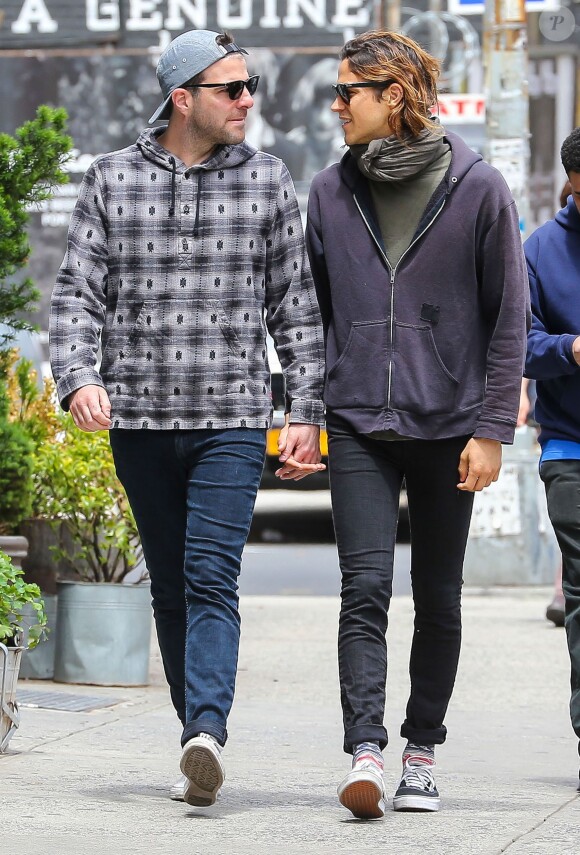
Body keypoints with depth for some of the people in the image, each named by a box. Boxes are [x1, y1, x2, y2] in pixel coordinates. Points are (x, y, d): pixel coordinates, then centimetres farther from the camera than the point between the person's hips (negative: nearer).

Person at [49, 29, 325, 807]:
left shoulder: (266, 181, 6)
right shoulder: (112, 180, 6)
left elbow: (296, 306, 8)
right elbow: (78, 291, 4)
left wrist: (306, 412, 3)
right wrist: (79, 377, -13)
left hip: (233, 421, -2)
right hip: (138, 421, 2)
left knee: (211, 579, -16)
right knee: (169, 589, 7)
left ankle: (206, 732, -27)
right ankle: (201, 746, 14)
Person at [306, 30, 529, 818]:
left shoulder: (478, 188, -3)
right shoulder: (332, 192, 7)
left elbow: (509, 316, -1)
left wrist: (493, 428, -6)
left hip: (449, 424, -1)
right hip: (359, 422, 1)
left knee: (438, 598, 7)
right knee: (365, 588, -11)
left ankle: (421, 754, 18)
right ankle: (366, 755, -18)